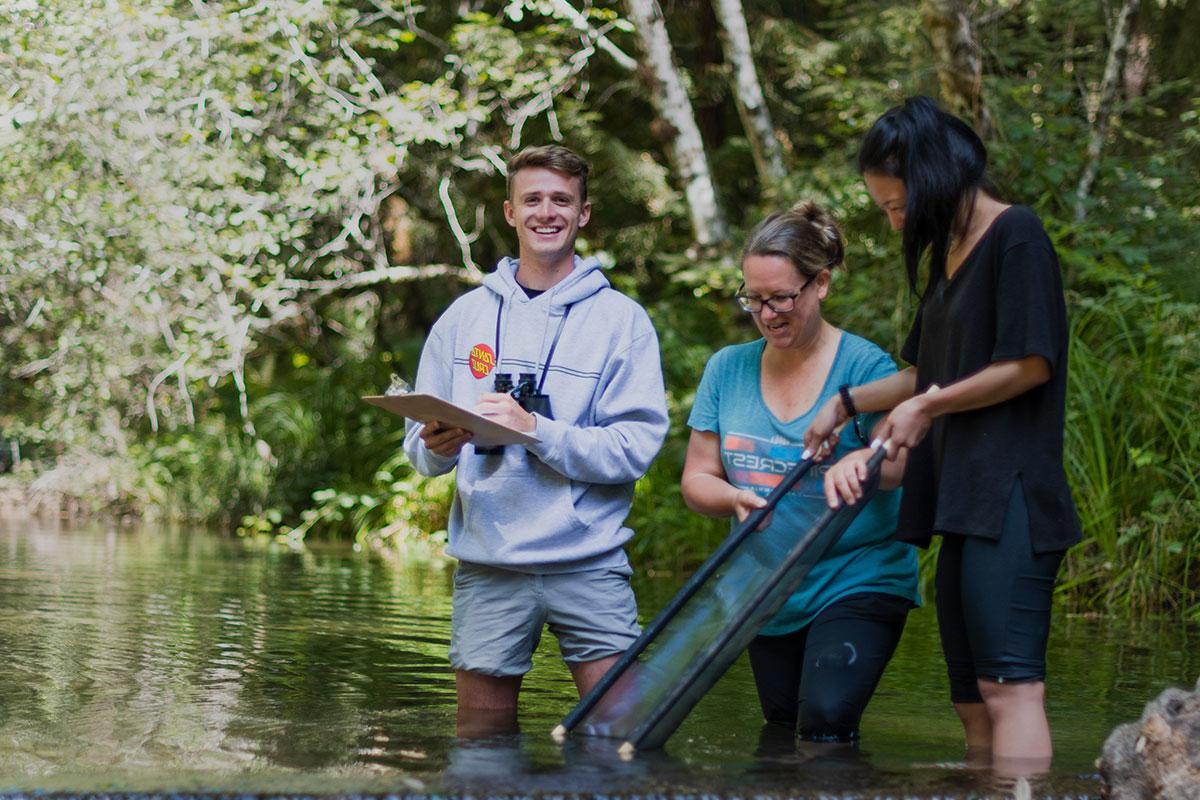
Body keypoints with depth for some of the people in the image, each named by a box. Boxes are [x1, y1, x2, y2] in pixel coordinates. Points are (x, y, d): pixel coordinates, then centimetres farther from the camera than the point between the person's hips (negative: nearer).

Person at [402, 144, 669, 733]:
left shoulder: (622, 319, 2)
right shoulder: (465, 316, 11)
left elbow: (636, 446, -8)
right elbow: (418, 448, 10)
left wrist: (535, 429, -19)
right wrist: (437, 447, -13)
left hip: (590, 559, -2)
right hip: (487, 564, 2)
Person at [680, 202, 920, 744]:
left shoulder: (863, 365, -7)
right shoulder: (727, 369, 8)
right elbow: (696, 480, 7)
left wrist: (861, 461, -43)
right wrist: (737, 499, -16)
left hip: (858, 582, -5)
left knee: (824, 722, -22)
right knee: (781, 732, 11)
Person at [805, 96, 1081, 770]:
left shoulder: (1016, 234, -6)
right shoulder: (948, 253, 21)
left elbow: (1030, 364, -12)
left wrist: (929, 405, -2)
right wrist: (846, 405, 34)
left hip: (1010, 493, -9)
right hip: (961, 497, 9)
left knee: (1011, 684, -18)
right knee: (973, 698, 3)